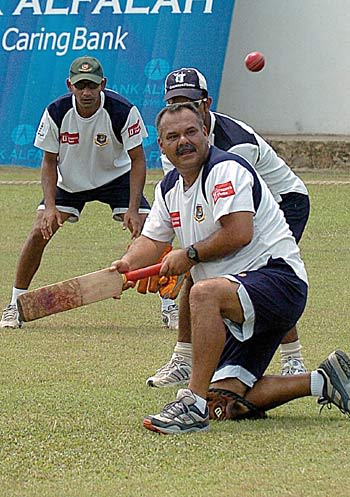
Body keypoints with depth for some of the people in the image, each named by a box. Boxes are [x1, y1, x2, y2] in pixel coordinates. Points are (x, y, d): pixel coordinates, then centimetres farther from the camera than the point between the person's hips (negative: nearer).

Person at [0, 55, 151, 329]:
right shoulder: (56, 112, -22)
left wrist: (133, 209, -28)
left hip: (116, 176, -1)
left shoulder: (123, 111, -28)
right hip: (69, 179, 1)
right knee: (40, 232, -12)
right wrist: (50, 206, -24)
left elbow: (138, 160, -19)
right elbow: (49, 162, -11)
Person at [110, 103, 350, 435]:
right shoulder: (169, 188, 14)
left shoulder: (226, 169, -13)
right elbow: (152, 240, 16)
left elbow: (239, 233, -24)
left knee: (205, 293, -39)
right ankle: (322, 381, 16)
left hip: (278, 279, -10)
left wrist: (191, 254, -13)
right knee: (226, 404, 0)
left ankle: (194, 404, -40)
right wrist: (127, 264, -6)